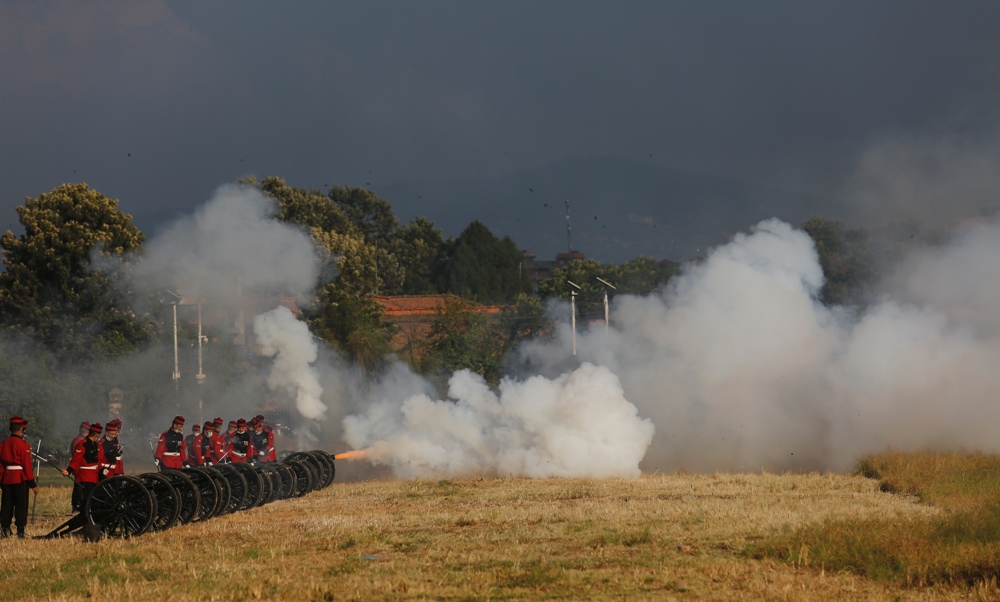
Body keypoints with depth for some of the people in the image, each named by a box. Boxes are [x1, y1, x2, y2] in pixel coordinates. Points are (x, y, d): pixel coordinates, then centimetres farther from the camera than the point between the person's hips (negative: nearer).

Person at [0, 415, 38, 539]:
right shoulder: (23, 444, -10)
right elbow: (27, 464, -12)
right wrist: (32, 483, -9)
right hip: (20, 478, -5)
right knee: (21, 504, 0)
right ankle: (20, 531, -1)